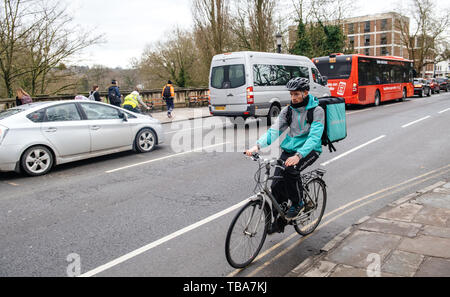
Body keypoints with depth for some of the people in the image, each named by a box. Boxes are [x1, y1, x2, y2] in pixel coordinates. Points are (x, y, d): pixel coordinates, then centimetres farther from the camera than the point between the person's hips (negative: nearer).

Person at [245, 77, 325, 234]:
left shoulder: (316, 110, -12)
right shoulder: (288, 110, 3)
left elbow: (314, 137, -24)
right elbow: (274, 130, -5)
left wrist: (298, 155, -40)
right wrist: (257, 146, -23)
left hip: (309, 150, -5)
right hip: (289, 149, 5)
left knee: (291, 169, -34)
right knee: (277, 186, -7)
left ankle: (298, 203, -7)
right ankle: (279, 222, 12)